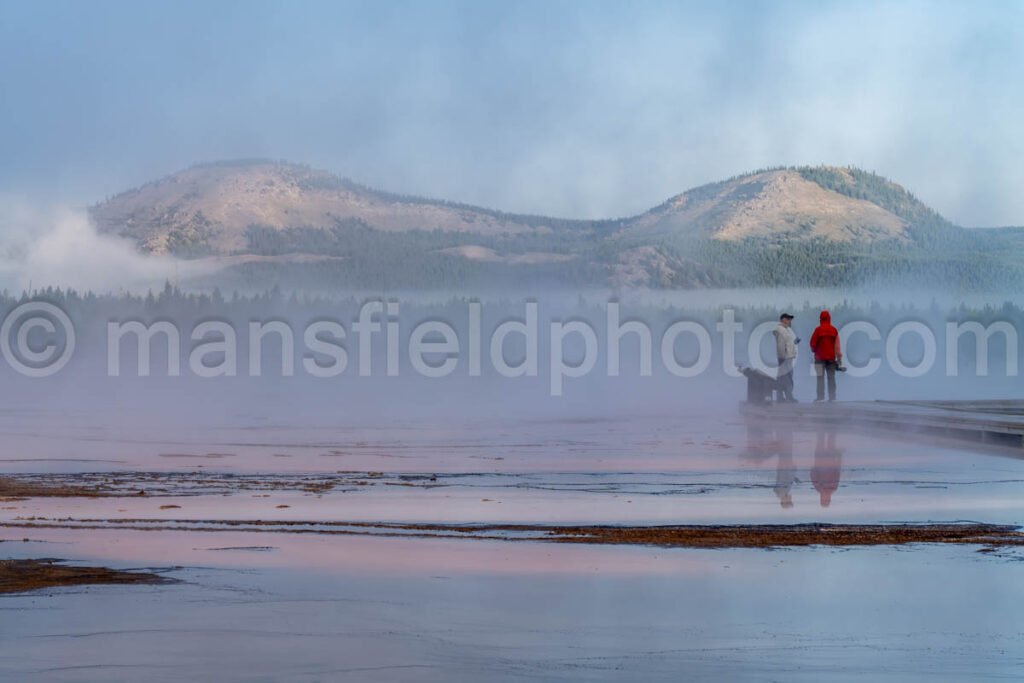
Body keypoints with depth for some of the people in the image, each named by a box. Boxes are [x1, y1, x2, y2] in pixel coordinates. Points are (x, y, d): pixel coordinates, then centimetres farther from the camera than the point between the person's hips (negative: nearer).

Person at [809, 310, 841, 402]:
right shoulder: (834, 330, 2)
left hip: (820, 357, -3)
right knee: (831, 377, 6)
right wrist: (839, 357, 5)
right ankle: (832, 396, 4)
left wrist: (814, 350, 16)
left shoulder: (818, 329, -7)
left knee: (820, 377, -2)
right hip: (831, 357, 3)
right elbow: (837, 345, 2)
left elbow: (813, 342, -6)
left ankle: (820, 396, -8)